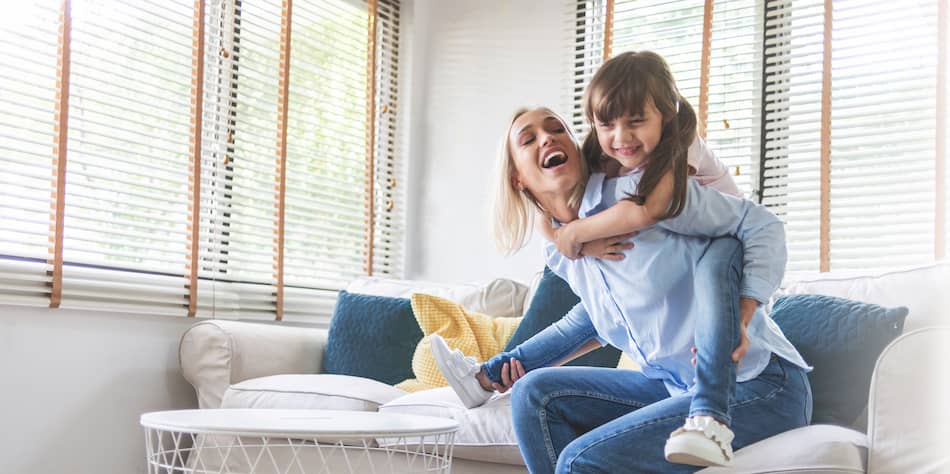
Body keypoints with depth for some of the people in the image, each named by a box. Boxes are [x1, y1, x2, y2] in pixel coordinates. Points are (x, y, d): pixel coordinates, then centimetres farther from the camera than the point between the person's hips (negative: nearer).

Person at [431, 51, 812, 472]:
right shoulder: (557, 253, 10)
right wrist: (512, 361, 25)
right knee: (536, 392, 2)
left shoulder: (641, 192, -13)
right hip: (680, 388, 8)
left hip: (761, 388, -7)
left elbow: (762, 225, -10)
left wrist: (737, 320, -24)